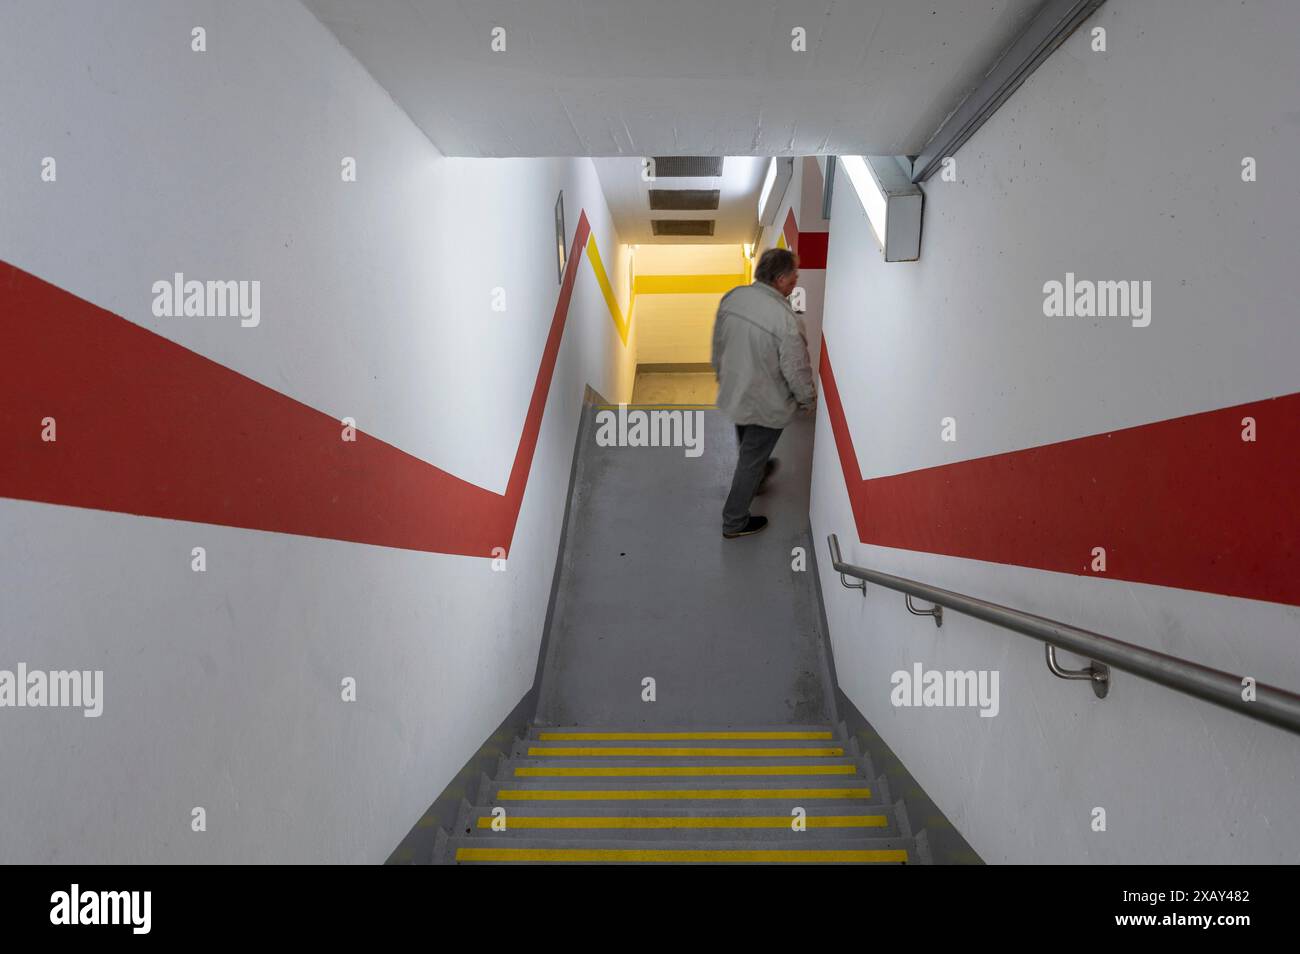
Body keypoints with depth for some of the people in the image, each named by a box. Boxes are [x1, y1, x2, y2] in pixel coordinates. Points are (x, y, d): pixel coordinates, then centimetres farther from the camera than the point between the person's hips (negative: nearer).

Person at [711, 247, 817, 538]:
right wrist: (808, 400, -2)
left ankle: (757, 474, 63)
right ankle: (734, 522, 26)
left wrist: (721, 375, 20)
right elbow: (797, 371, -21)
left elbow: (718, 344, 3)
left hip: (733, 392, 7)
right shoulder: (786, 321, -31)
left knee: (748, 446, 32)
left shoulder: (732, 297, -11)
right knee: (751, 459, 12)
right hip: (766, 405, -6)